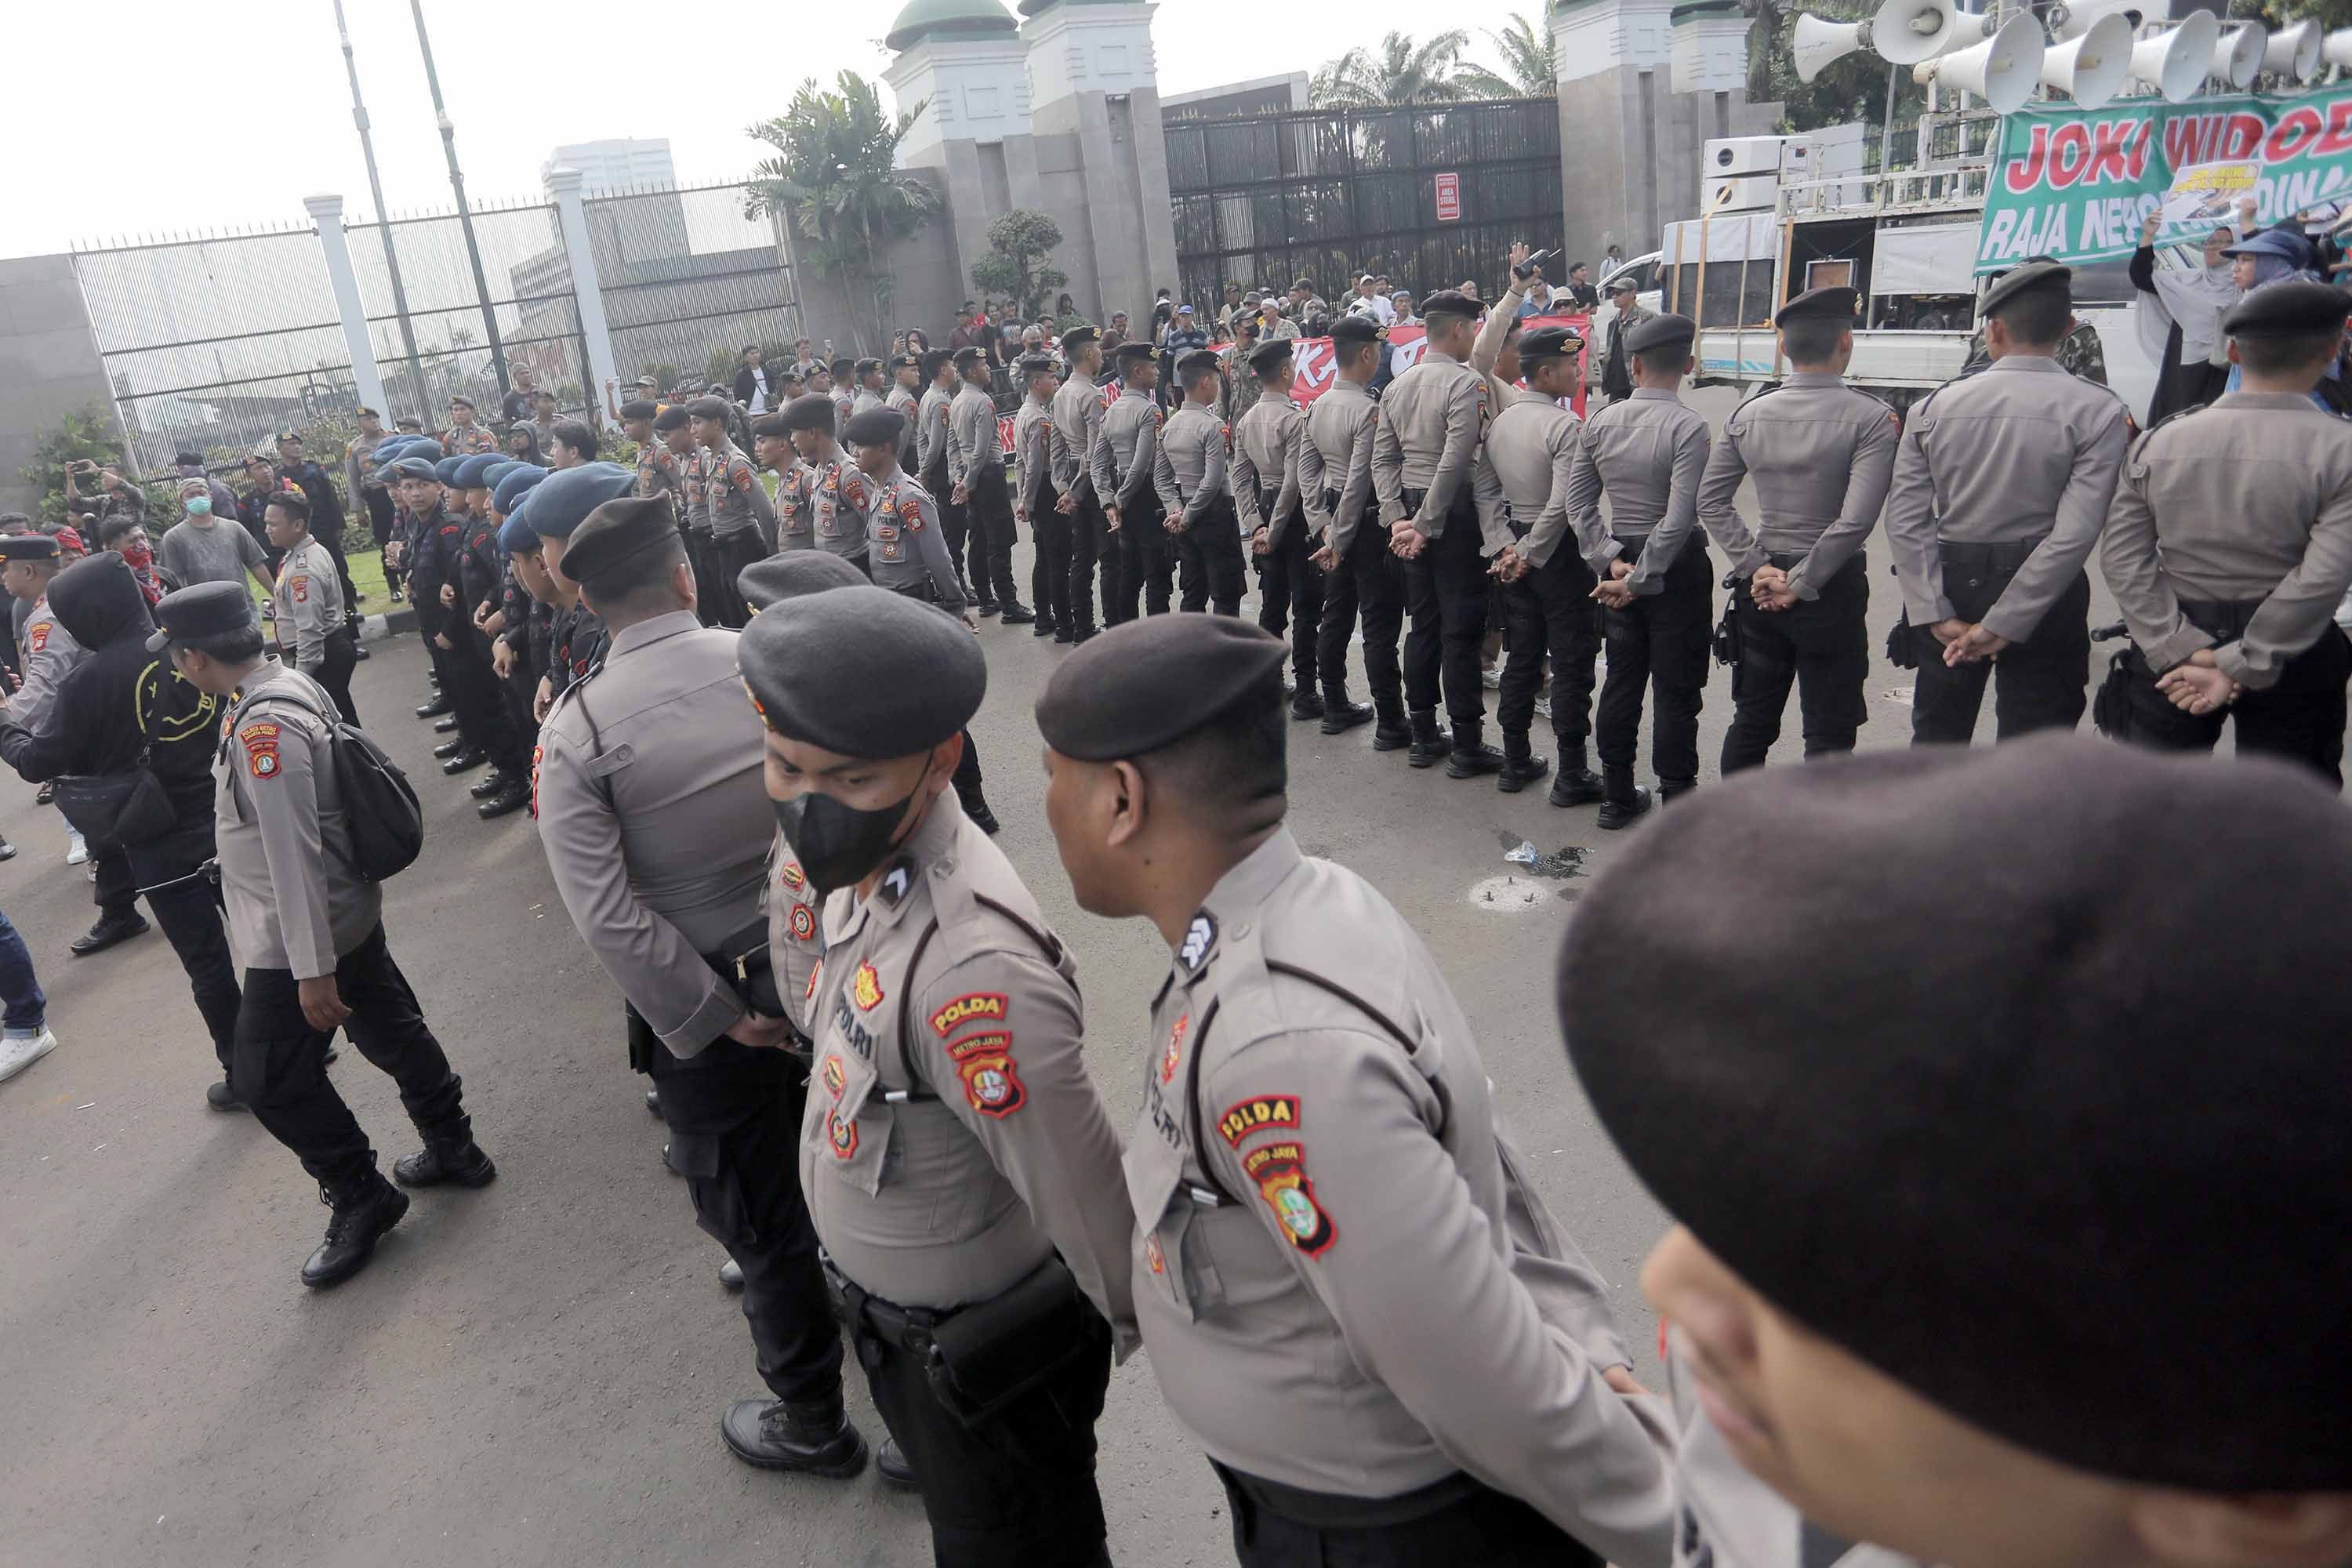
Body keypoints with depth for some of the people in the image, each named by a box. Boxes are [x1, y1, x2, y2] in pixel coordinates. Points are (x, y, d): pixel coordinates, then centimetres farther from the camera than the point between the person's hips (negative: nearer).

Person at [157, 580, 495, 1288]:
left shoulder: (263, 725, -27)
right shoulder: (290, 685, 2)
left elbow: (293, 853, -26)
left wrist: (312, 969, -23)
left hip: (304, 933, -9)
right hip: (351, 911, 9)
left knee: (270, 1081, 4)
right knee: (391, 1030, 20)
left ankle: (361, 1199, 18)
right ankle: (453, 1149, 35)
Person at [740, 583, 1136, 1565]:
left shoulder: (970, 966, -41)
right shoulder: (865, 872, -11)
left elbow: (1083, 1194, -33)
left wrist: (1152, 1337, -16)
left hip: (980, 1344, -8)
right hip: (891, 1306, 8)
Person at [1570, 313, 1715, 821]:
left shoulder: (1600, 422, -1)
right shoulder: (1688, 426, -16)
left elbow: (1578, 502, 1)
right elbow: (1679, 518, -21)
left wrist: (1611, 563, -3)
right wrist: (1639, 579, -14)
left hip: (1619, 560, 5)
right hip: (1676, 567, -5)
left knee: (1621, 681, 13)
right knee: (1677, 690, 3)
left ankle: (1617, 797, 22)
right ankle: (1675, 803, 10)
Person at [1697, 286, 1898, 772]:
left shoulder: (1748, 414, 0)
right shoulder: (1870, 417, -13)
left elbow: (1711, 502, 1)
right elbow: (1856, 520, -20)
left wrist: (1755, 567, -1)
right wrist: (1801, 584, -13)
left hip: (1762, 587, 5)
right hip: (1832, 587, -4)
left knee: (1751, 721, 14)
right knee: (1828, 732, 5)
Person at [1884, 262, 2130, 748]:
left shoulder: (1935, 406, -1)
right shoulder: (2097, 409, -8)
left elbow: (1906, 521, -8)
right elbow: (2075, 533, -17)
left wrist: (1938, 616, -9)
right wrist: (2002, 625, -14)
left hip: (1951, 584, 3)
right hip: (2044, 596, -2)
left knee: (1937, 735, 16)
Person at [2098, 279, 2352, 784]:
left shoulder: (2159, 440, -4)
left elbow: (2124, 560, -9)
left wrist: (2184, 651, -12)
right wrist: (2239, 667, -15)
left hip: (2171, 650, 2)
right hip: (2289, 659, -2)